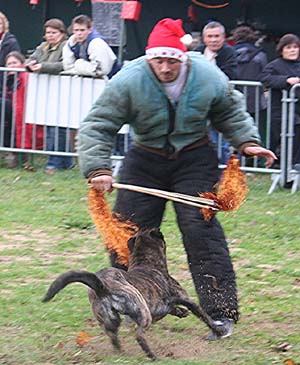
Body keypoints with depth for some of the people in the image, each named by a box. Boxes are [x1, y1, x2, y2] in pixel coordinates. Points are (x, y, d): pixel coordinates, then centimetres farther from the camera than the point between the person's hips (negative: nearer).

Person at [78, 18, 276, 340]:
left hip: (195, 160, -1)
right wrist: (97, 168, -31)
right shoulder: (128, 81, -22)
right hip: (145, 161, 1)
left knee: (201, 230, -13)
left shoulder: (209, 78, -15)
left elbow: (231, 114, 7)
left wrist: (246, 142, -5)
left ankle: (221, 312, -8)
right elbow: (96, 126, -20)